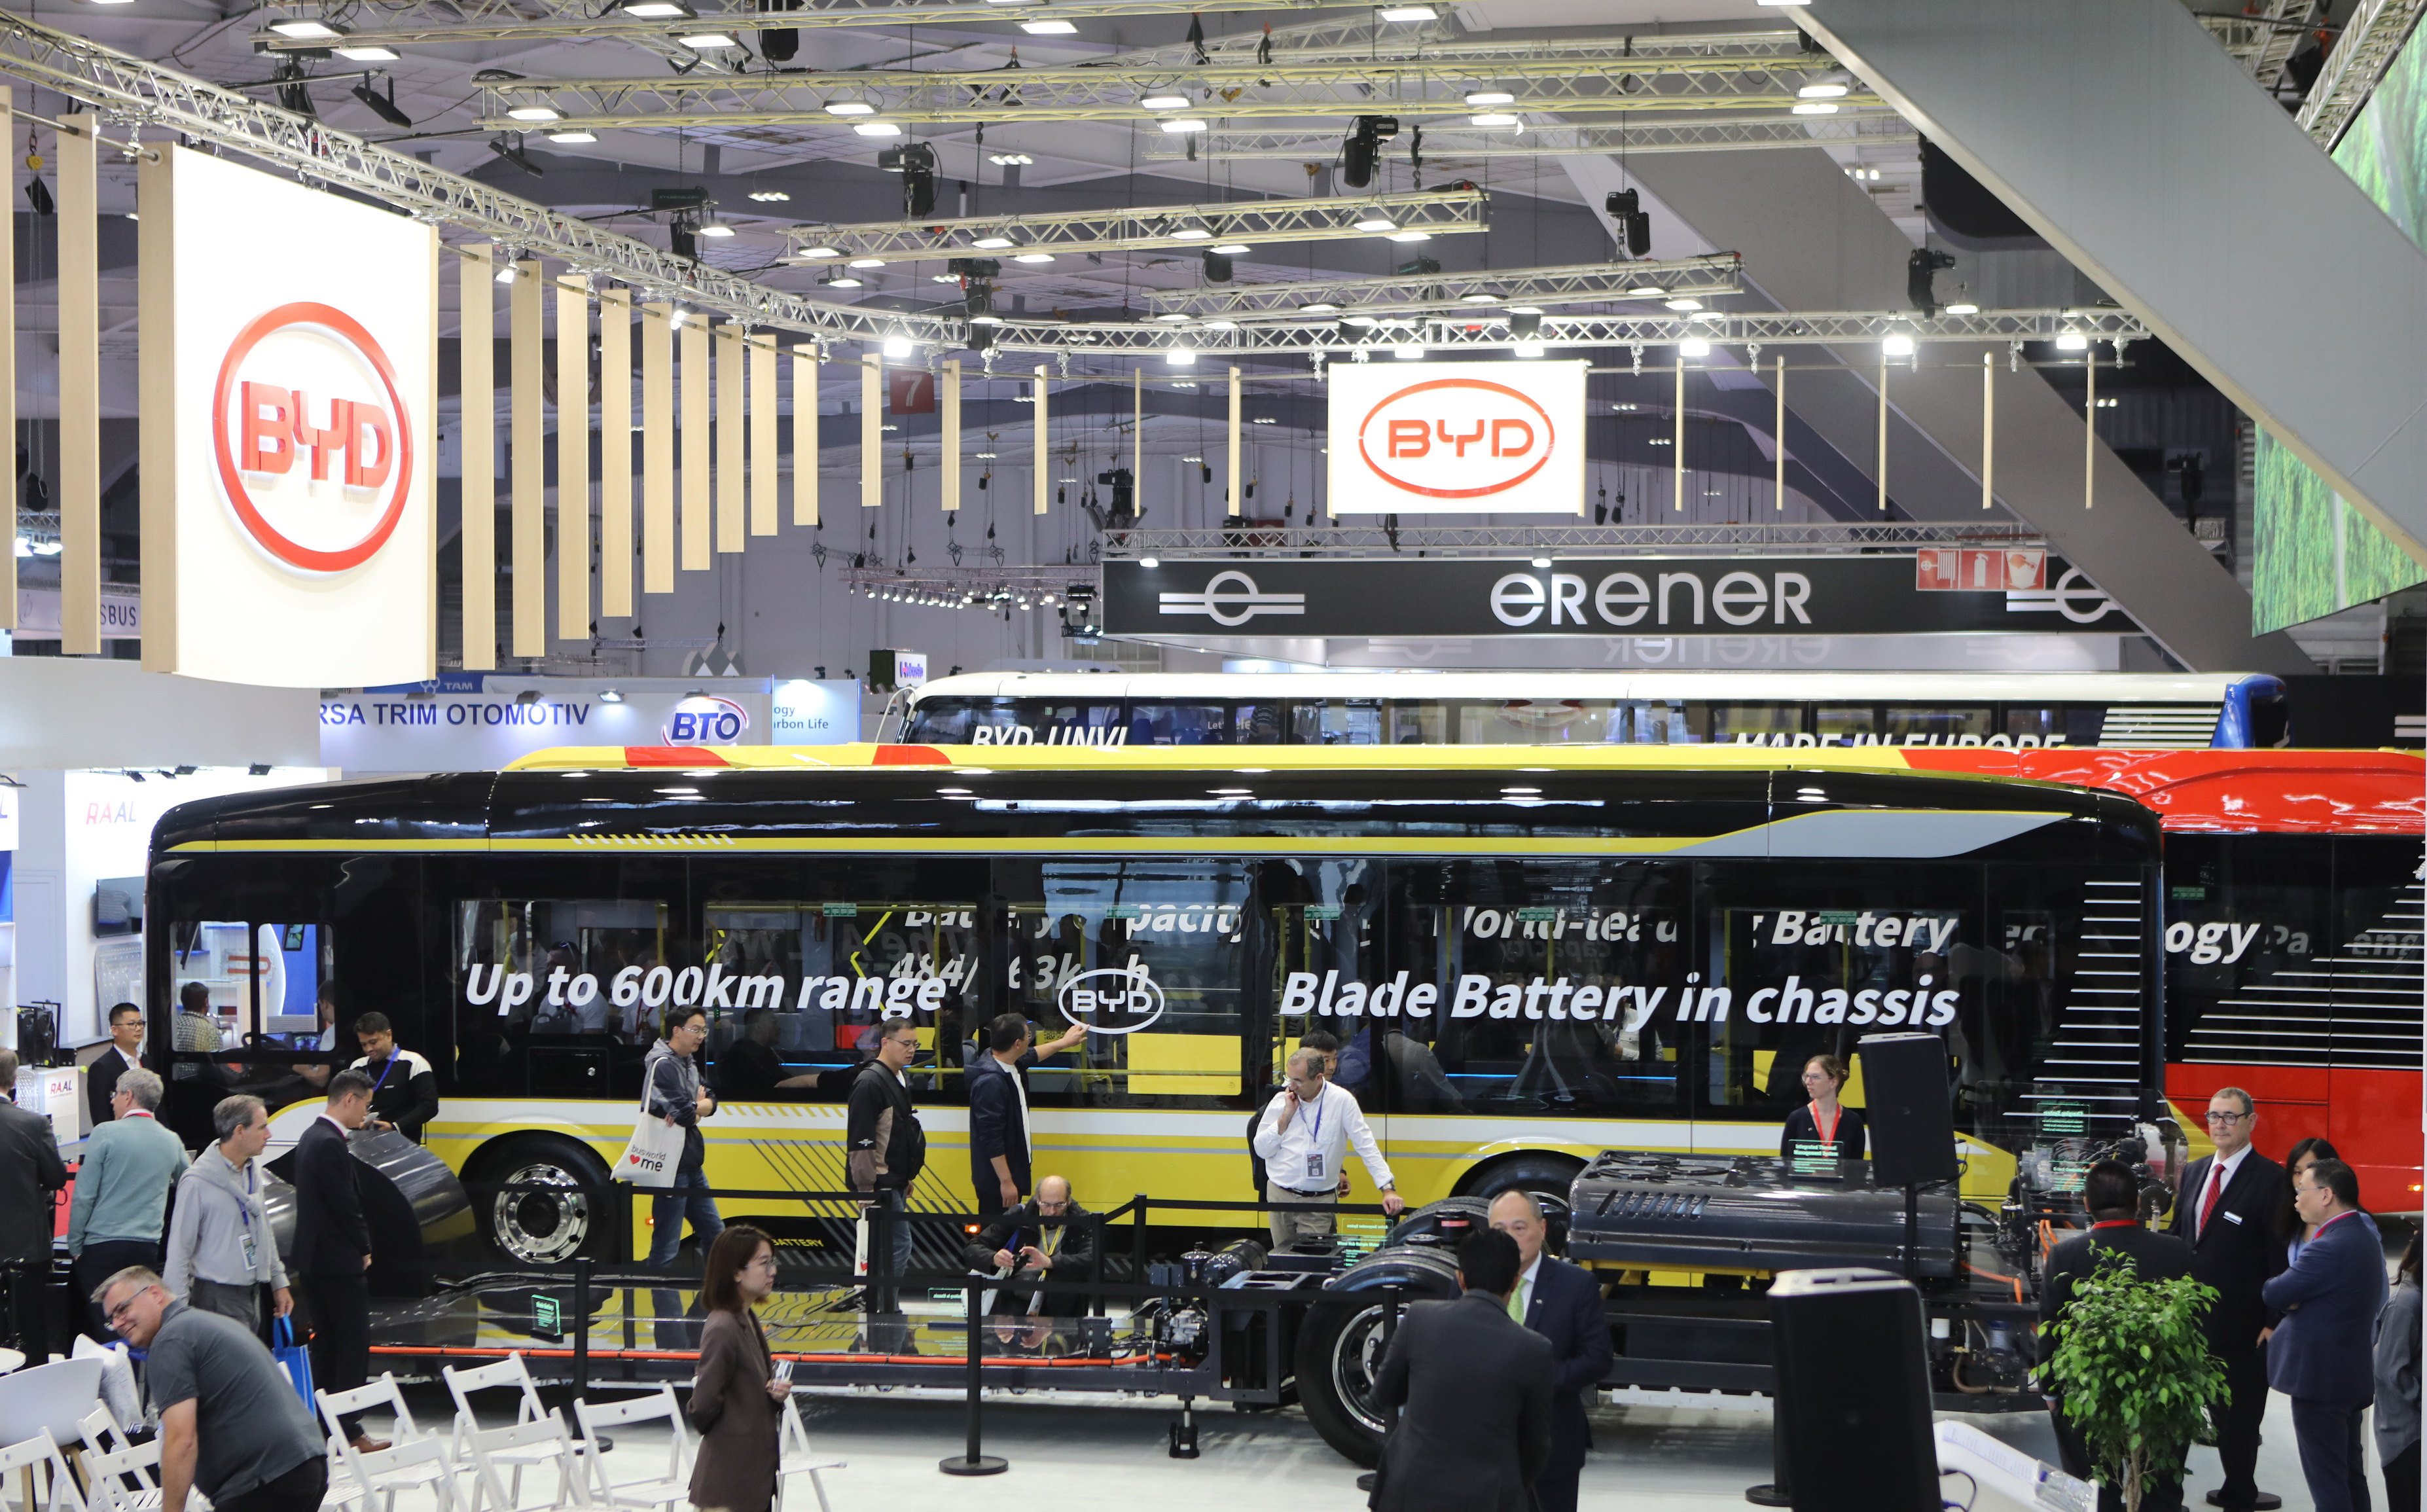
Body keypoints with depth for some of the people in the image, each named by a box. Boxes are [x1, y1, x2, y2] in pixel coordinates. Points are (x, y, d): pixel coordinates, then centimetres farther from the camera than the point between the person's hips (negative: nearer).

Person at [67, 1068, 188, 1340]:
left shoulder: (106, 1134, -8)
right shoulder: (172, 1141, 6)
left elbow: (84, 1196, -8)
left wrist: (75, 1246, -1)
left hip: (102, 1246, -4)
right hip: (147, 1248, 4)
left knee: (103, 1328, -2)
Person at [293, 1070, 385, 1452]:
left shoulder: (312, 1137, 13)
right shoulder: (331, 1145, -20)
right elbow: (346, 1205, -20)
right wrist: (364, 1249, -6)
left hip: (315, 1261, 10)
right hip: (339, 1262, -10)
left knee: (326, 1345, 13)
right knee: (354, 1347, -5)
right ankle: (349, 1432, -4)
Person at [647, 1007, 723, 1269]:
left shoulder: (688, 1063, 15)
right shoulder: (664, 1064, -16)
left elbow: (711, 1102, 9)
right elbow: (685, 1113, -23)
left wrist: (693, 1109, -12)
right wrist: (698, 1107, -2)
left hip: (693, 1166, 10)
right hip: (672, 1168, -10)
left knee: (715, 1234, 15)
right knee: (667, 1247, -7)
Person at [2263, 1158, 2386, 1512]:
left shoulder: (2330, 1248, -24)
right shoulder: (2361, 1233, 8)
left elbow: (2275, 1295, -19)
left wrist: (2274, 1287, 3)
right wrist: (2296, 1297, -6)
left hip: (2320, 1377, -10)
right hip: (2350, 1373, 10)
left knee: (2326, 1482, -5)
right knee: (2350, 1475, 17)